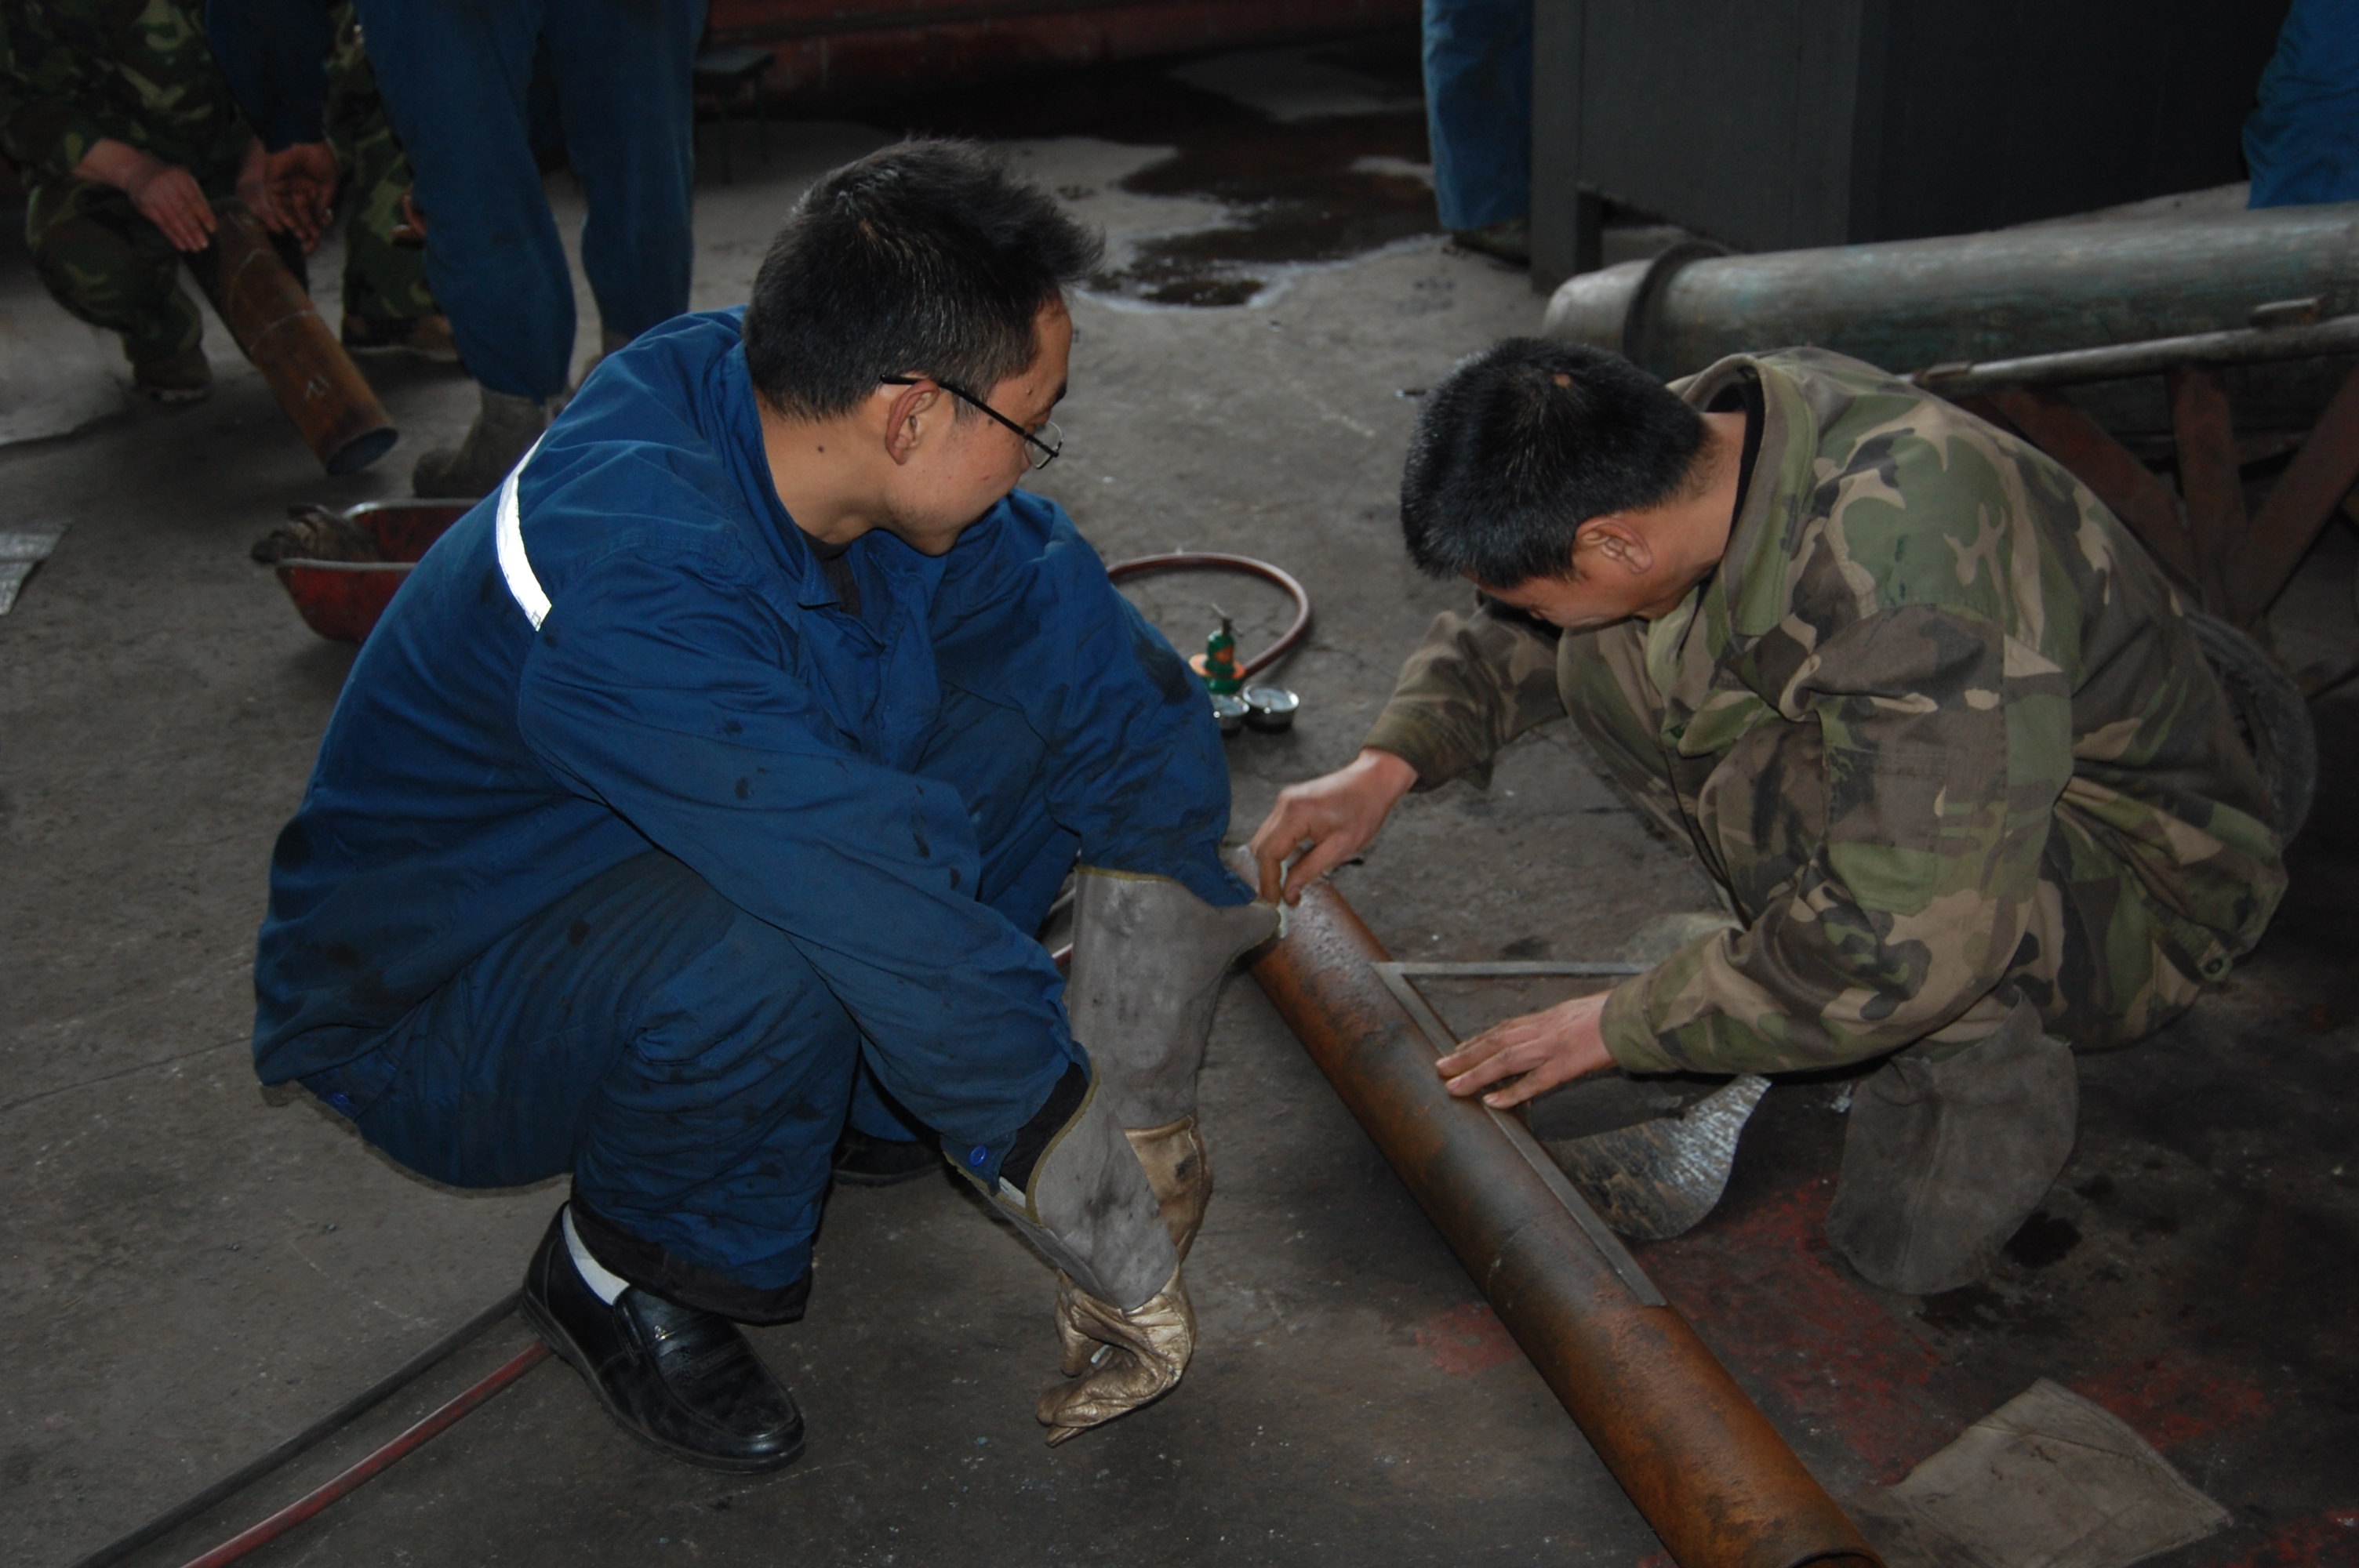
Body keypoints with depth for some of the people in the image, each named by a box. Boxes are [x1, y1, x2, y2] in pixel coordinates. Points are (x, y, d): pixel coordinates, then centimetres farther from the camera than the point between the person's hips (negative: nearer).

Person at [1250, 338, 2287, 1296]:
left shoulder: (1908, 573, -36)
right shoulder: (1705, 427, -12)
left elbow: (1906, 942, -36)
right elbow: (1516, 636, 7)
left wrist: (1624, 1026, -24)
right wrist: (1387, 765, -6)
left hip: (2138, 876, -7)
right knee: (1609, 658, -7)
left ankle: (1987, 1064, -8)